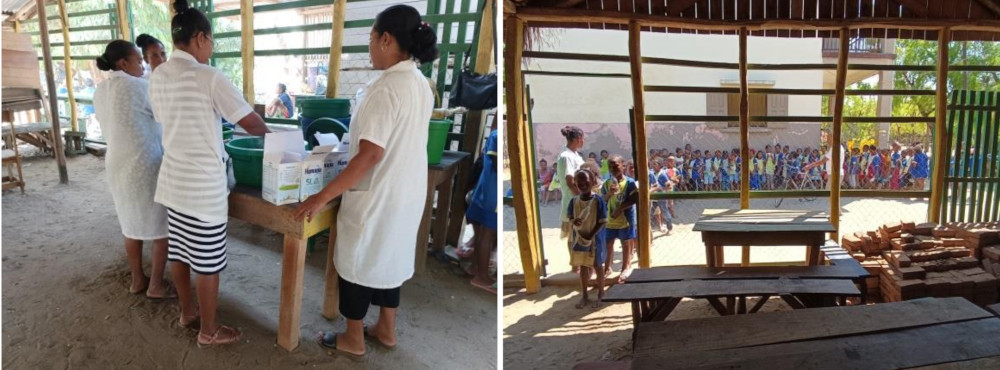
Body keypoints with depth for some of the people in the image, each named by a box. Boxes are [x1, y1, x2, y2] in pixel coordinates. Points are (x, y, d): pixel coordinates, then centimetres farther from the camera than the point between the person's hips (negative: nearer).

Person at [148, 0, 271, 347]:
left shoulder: (157, 76, 4)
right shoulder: (208, 77, -18)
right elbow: (251, 122, -16)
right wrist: (267, 133, 5)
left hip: (172, 176, 8)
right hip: (203, 182, -8)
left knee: (179, 249, 20)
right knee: (208, 261, 5)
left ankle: (187, 311, 37)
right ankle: (208, 330, 17)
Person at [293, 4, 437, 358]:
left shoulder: (385, 88, -24)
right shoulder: (421, 84, 4)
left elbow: (369, 156, -28)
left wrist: (321, 198, -24)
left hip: (375, 197, -8)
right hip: (405, 194, 8)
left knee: (357, 264, 10)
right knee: (388, 260, 22)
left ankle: (353, 341, 25)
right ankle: (386, 331, 36)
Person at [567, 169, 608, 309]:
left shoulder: (598, 200, -15)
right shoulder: (574, 201, -3)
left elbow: (602, 222, -14)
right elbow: (570, 217, 6)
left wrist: (590, 236, -20)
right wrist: (574, 222, -18)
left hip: (595, 239, -4)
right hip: (579, 238, 4)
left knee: (597, 266, 9)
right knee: (582, 267, 13)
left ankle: (600, 295, 24)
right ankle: (585, 295, 26)